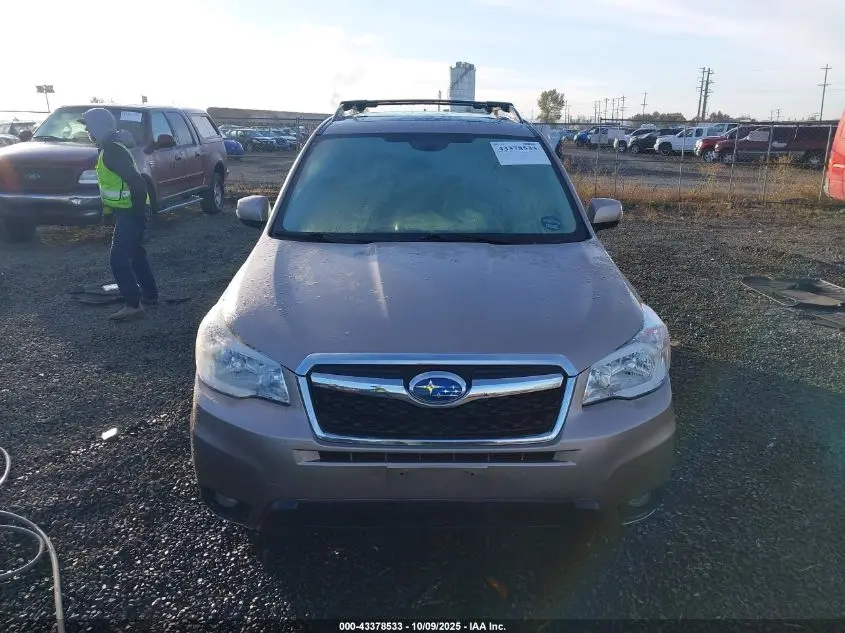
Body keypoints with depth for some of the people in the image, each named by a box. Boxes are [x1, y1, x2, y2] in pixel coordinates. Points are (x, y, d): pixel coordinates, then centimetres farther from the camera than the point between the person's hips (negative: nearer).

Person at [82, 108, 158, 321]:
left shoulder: (112, 151, -19)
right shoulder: (111, 148, 13)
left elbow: (137, 182, -26)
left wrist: (139, 213, -23)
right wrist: (108, 208, 24)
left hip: (129, 212, -11)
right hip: (125, 210, 11)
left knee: (119, 259, -10)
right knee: (136, 254, 19)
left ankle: (133, 305, -7)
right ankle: (150, 295, 29)